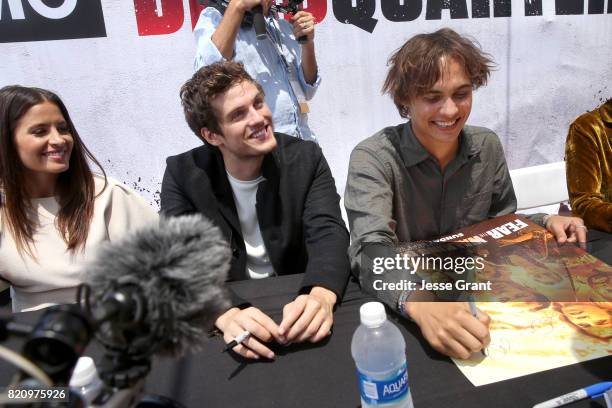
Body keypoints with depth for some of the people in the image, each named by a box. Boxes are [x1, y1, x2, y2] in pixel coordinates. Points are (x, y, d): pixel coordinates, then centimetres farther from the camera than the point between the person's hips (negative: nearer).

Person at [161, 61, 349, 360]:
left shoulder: (305, 158, -6)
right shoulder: (183, 173, -7)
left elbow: (329, 233, -17)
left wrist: (321, 295, -39)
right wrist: (226, 314, -36)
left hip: (298, 304, 1)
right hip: (222, 309, 0)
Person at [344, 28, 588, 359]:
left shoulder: (488, 146, -2)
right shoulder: (373, 158, -19)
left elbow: (501, 220, 13)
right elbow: (372, 249, -33)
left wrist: (544, 222, -7)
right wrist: (421, 304, -51)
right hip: (393, 304, -4)